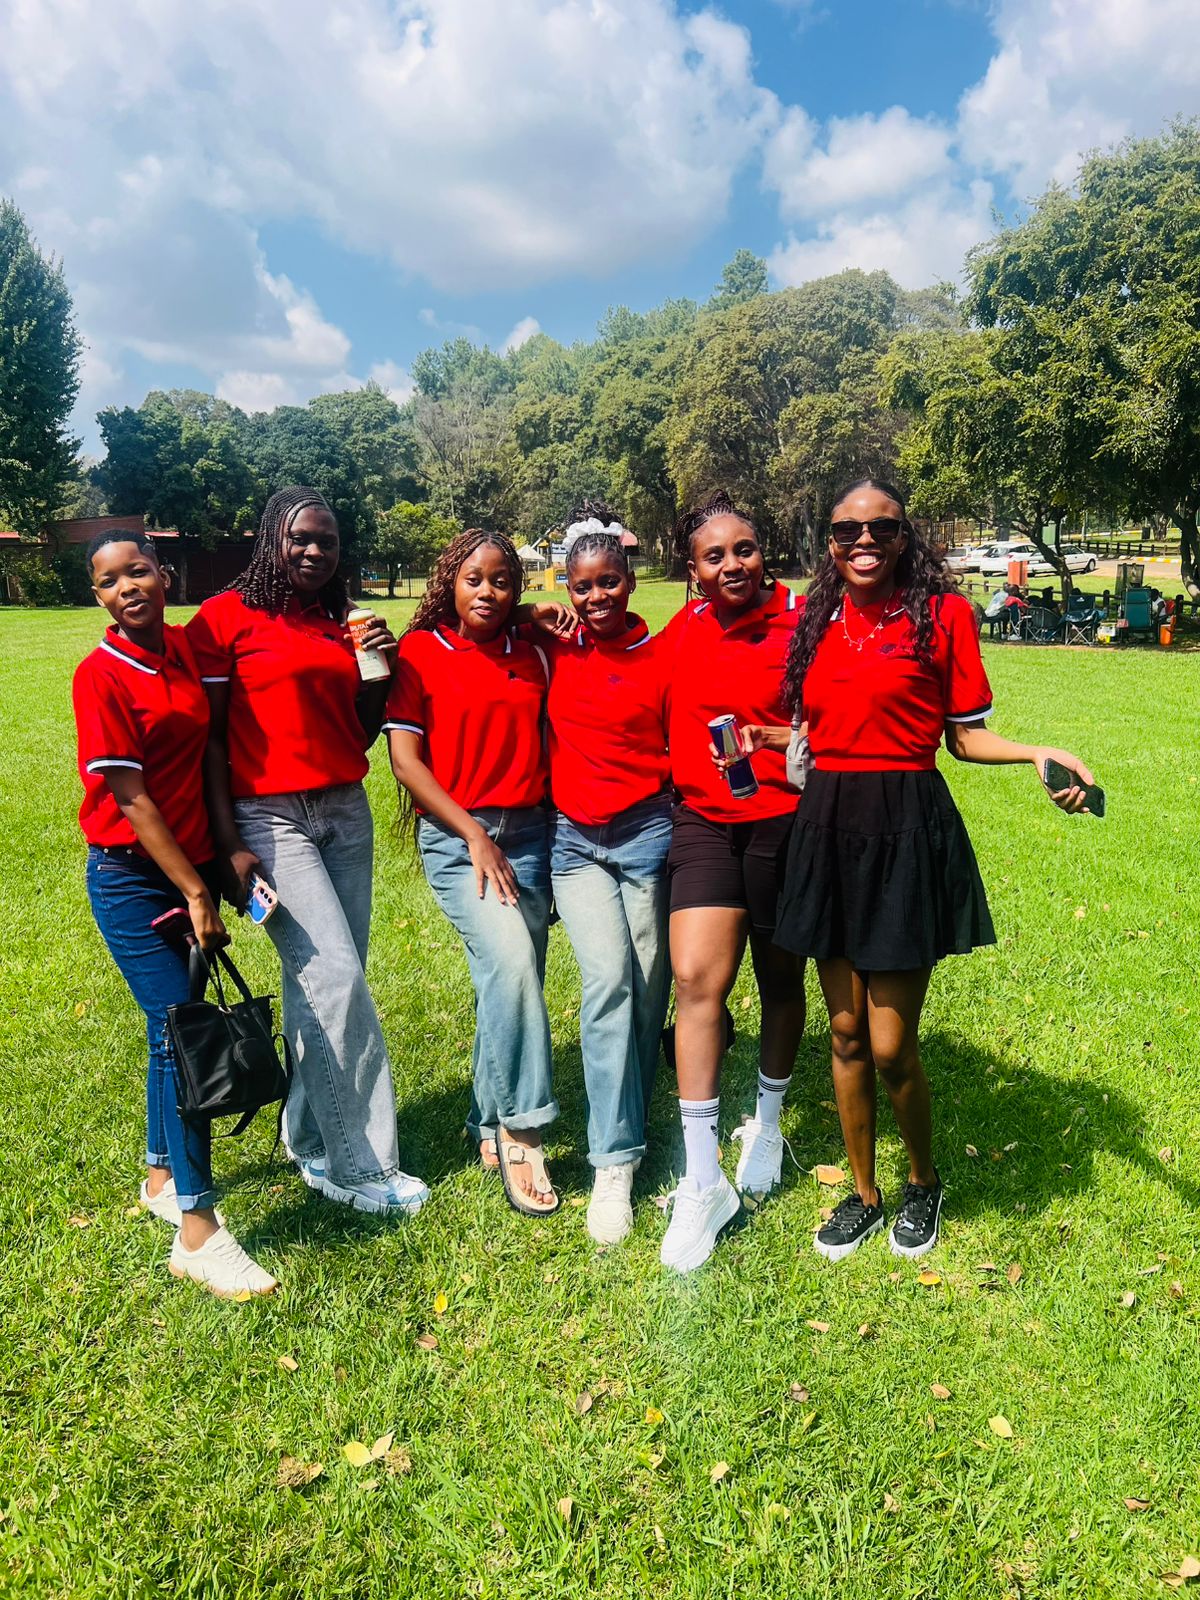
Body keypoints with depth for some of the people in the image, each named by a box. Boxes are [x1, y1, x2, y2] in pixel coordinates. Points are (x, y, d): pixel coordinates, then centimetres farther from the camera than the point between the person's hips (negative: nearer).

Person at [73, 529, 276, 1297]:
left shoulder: (186, 648, 5)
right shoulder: (100, 675, -13)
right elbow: (130, 799, -15)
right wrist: (194, 890, -14)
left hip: (193, 861, 6)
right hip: (132, 876, -6)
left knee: (178, 1025, 15)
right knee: (181, 1029, -8)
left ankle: (164, 1176, 33)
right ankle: (198, 1231, 0)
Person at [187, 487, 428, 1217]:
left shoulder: (337, 626, 14)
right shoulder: (226, 618, -4)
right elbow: (208, 736, -6)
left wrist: (379, 670, -2)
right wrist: (229, 842, -11)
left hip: (346, 813, 6)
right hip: (269, 820, -6)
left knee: (321, 984, 9)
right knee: (336, 977, -12)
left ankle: (311, 1142, 25)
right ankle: (363, 1166, 1)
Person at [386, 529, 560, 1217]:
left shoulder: (532, 658, 11)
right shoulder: (420, 653, 0)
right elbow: (405, 758, -5)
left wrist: (558, 841, 4)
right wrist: (473, 832, -11)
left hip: (529, 833, 4)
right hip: (456, 836, -4)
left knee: (513, 981, 6)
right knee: (510, 960, -24)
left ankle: (492, 1126, 24)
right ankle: (522, 1127, -9)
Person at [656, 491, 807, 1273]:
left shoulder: (800, 621, -8)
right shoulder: (683, 630, 4)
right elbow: (666, 715, 20)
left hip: (783, 822, -2)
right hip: (703, 821, 3)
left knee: (781, 982, 13)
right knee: (696, 979, -10)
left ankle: (769, 1122, 40)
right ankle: (703, 1182, 0)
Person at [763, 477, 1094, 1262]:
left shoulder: (943, 613, -3)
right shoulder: (815, 621, 10)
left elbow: (967, 734, 0)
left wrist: (1039, 754, -17)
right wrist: (759, 736, 3)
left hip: (906, 827, -4)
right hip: (827, 824, 5)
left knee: (890, 1046, 0)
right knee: (846, 1032, 12)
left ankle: (925, 1182, 30)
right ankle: (864, 1195, 32)